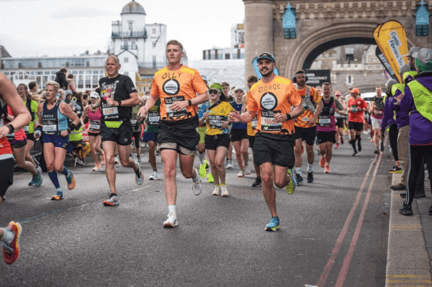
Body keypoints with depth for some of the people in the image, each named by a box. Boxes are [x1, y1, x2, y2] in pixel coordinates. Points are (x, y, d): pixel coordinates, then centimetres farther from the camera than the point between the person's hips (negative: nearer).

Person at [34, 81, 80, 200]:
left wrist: (68, 130, -14)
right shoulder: (41, 106, 6)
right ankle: (59, 191, 4)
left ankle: (68, 174, 27)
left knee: (58, 167, -11)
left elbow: (76, 120, -2)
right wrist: (38, 130, 2)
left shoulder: (62, 106, -8)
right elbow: (39, 122, 21)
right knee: (49, 164, -11)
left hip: (61, 137, -4)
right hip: (47, 137, 4)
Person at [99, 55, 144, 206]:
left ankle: (136, 168, 41)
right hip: (106, 125, 4)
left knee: (125, 162, 3)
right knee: (109, 159, -12)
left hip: (122, 124, -4)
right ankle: (113, 196, -11)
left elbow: (136, 99, -13)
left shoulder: (124, 80, -3)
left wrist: (117, 103, -20)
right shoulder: (102, 81, 15)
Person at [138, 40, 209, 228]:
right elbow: (154, 96, 25)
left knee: (186, 172, 5)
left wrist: (187, 102, -16)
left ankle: (195, 176, 45)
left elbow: (205, 96, -1)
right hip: (167, 126, 2)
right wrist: (146, 107, 5)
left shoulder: (191, 73, 0)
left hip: (187, 126, -2)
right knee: (169, 171, -9)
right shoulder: (159, 75, 11)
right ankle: (172, 214, -9)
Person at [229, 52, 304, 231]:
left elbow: (300, 107, 2)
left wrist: (287, 116, -17)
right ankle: (274, 218, 9)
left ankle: (288, 177, 33)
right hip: (263, 136, 3)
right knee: (266, 178, -9)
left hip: (283, 137, -3)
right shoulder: (254, 89, 9)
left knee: (279, 182, -7)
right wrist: (240, 117, -4)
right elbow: (251, 113, 17)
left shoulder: (286, 84, -2)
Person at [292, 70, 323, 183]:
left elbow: (320, 104, 0)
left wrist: (315, 117, -10)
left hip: (310, 124, 0)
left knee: (309, 149, 9)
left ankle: (310, 171, 32)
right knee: (297, 149, -10)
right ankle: (299, 174, -4)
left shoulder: (311, 90, -2)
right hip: (296, 124, 1)